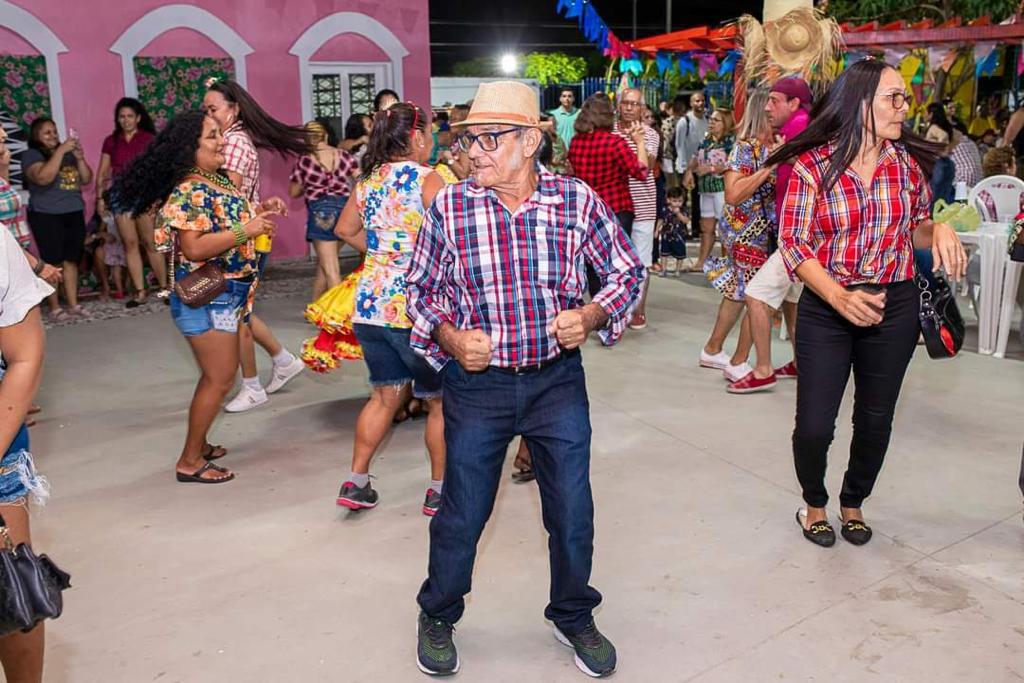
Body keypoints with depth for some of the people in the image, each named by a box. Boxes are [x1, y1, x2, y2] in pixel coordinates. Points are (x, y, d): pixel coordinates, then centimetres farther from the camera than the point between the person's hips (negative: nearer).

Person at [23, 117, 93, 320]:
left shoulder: (68, 154, 16)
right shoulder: (31, 155, -2)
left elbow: (86, 179, 13)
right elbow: (43, 177, -20)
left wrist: (79, 158, -3)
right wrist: (60, 151, -19)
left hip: (74, 213, 5)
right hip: (46, 216, -5)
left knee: (71, 260, 6)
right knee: (52, 262, -5)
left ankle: (73, 304, 11)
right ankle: (54, 307, 0)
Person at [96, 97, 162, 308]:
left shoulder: (149, 139, 4)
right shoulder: (111, 141, 13)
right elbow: (102, 172, 14)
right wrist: (100, 196, 6)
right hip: (119, 194, 3)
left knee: (150, 242, -6)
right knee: (130, 243, 0)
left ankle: (165, 287, 1)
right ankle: (140, 292, 2)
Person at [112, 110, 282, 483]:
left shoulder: (222, 180, 9)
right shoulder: (189, 192, -19)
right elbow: (194, 248, -28)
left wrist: (259, 209, 7)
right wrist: (246, 231, -26)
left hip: (227, 293, 10)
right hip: (205, 298, -10)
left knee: (217, 374, 19)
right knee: (220, 378, -4)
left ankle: (199, 444, 33)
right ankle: (189, 462, 8)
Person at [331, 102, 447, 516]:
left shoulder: (369, 181, 10)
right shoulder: (427, 179, -9)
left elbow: (345, 229, 23)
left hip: (370, 306, 7)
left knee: (386, 395, 20)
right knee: (440, 401, 10)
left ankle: (356, 482, 21)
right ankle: (439, 489, 19)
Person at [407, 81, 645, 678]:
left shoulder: (577, 200, -7)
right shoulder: (449, 207, -8)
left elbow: (628, 271, 4)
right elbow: (421, 291, 4)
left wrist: (592, 316, -14)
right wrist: (448, 337, -14)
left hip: (558, 380, 1)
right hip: (477, 383, 0)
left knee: (573, 511, 11)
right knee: (462, 513, 11)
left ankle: (573, 616, 38)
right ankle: (437, 616, 39)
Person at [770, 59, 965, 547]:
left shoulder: (907, 162, 3)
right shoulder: (811, 165, -10)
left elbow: (914, 230, 15)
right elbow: (792, 243, -11)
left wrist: (939, 230, -9)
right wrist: (841, 297, -23)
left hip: (894, 309, 4)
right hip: (825, 310, -3)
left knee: (875, 420, 13)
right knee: (814, 424, 0)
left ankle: (853, 503, 39)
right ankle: (814, 503, 29)